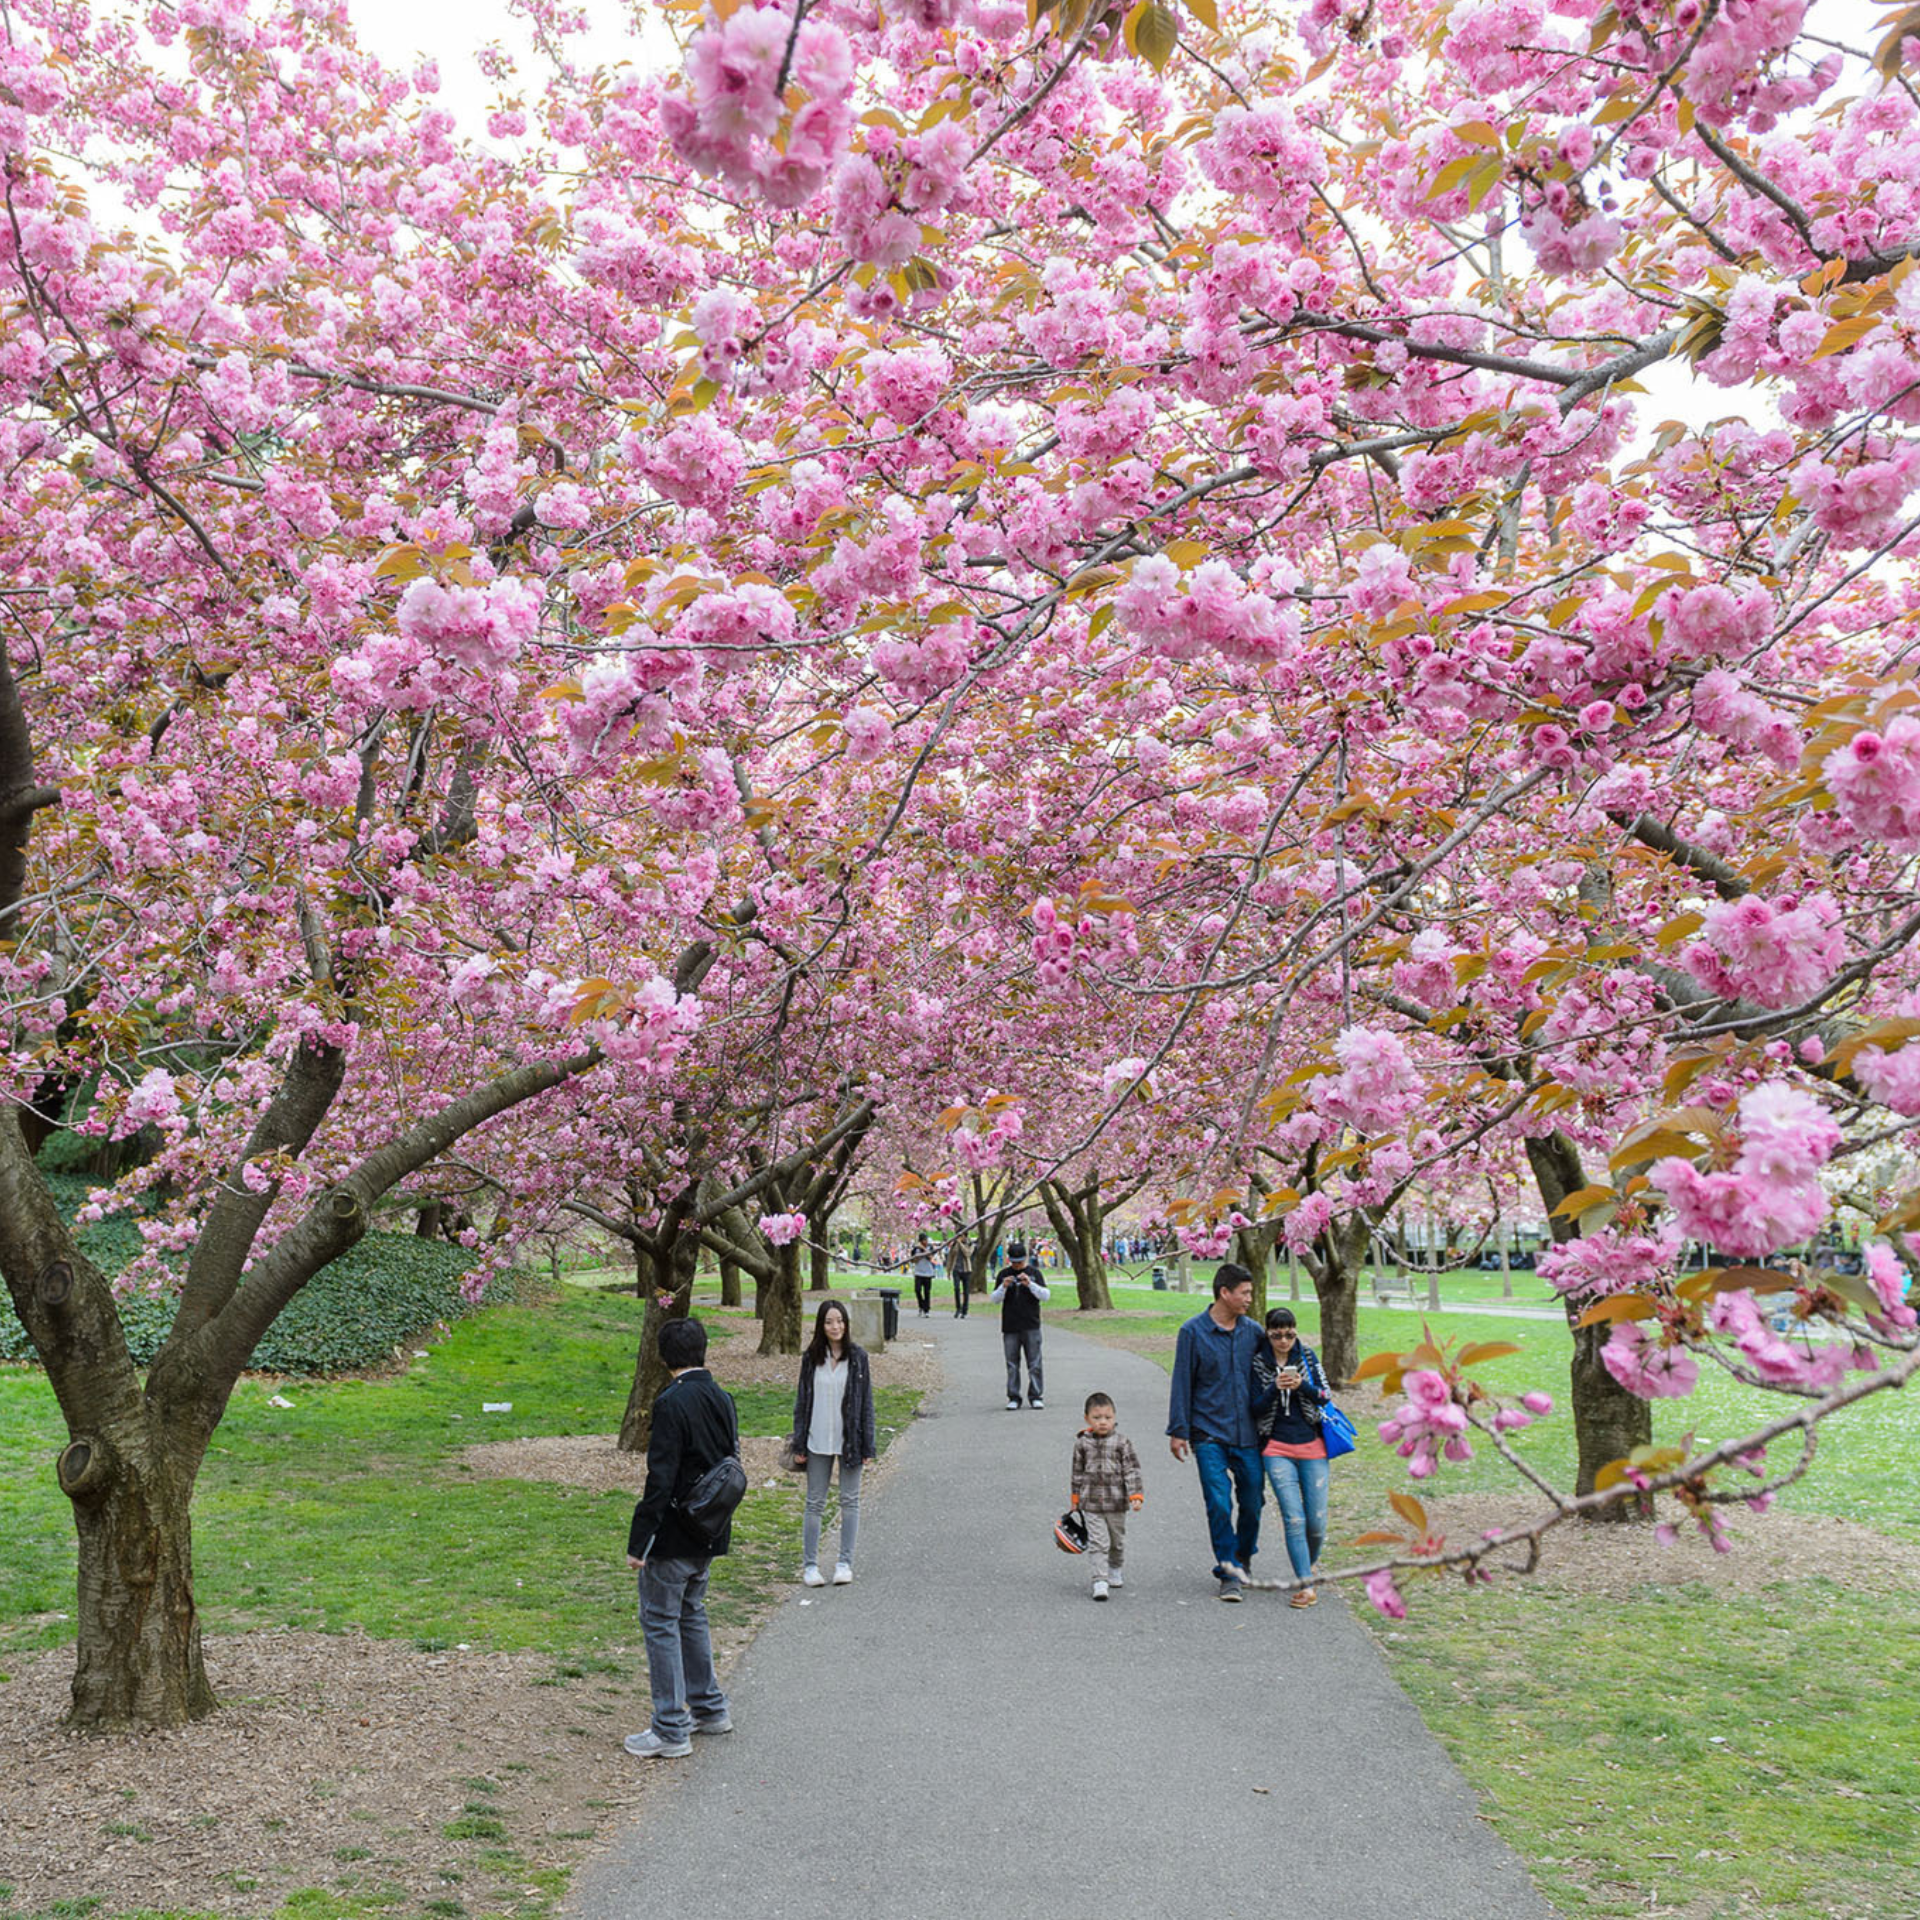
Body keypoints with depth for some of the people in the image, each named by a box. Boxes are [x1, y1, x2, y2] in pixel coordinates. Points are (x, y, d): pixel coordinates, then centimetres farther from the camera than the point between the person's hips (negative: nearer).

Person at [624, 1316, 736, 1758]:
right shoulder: (724, 1400, 6)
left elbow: (661, 1478, -21)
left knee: (660, 1622, 1)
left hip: (674, 1536, -8)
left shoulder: (673, 1403, -19)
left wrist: (638, 1541, -17)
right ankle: (709, 1707, 30)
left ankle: (671, 1730, 4)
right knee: (691, 1613, 22)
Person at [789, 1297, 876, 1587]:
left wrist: (867, 1446, -5)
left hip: (849, 1440, -1)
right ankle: (809, 1564, 12)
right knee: (815, 1503, 6)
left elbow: (866, 1402, -1)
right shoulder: (811, 1358, 0)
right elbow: (801, 1402, 4)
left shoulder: (858, 1356, -3)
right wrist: (799, 1445, 1)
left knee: (850, 1501, 7)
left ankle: (845, 1563, 16)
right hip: (818, 1441, 1)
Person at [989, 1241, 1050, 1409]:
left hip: (1031, 1327, -1)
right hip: (1010, 1327, 1)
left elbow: (1047, 1295, -4)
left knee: (1034, 1364, -1)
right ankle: (1013, 1398, 9)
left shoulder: (1034, 1273, 4)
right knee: (1012, 1365, 4)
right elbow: (993, 1299, 4)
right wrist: (1003, 1287, -14)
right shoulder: (1003, 1274, 7)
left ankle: (1035, 1397, 6)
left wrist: (1030, 1284, -18)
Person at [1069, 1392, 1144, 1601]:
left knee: (1118, 1540, 17)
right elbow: (1077, 1473, 9)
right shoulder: (1082, 1444, -1)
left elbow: (1132, 1470, -6)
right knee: (1097, 1542, -9)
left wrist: (1136, 1495, -15)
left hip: (1117, 1503, 1)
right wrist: (1075, 1499, 12)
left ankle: (1114, 1571, 40)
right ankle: (1100, 1581, -8)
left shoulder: (1122, 1442, -5)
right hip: (1091, 1503, -1)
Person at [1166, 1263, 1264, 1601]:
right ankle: (1229, 1573, 2)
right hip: (1209, 1435, -3)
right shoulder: (1193, 1332, -4)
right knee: (1219, 1505, -9)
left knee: (1252, 1503, 8)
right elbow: (1182, 1383, -1)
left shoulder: (1253, 1332, 6)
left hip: (1248, 1435, 3)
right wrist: (1178, 1430, -3)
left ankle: (1243, 1559, 33)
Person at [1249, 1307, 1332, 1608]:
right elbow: (1255, 1409, -3)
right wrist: (1275, 1389, -21)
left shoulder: (1307, 1355, 3)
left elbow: (1326, 1396, 0)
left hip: (1312, 1446, 2)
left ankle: (1308, 1565, 32)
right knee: (1293, 1518, -13)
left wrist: (1302, 1386, -19)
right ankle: (1305, 1586, -9)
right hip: (1277, 1448, -2)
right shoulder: (1257, 1362, -2)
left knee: (1317, 1523, 3)